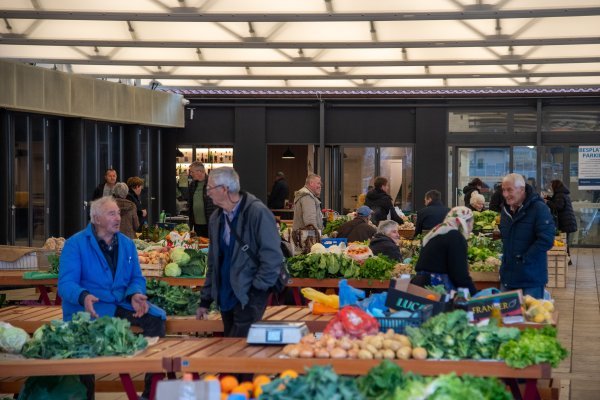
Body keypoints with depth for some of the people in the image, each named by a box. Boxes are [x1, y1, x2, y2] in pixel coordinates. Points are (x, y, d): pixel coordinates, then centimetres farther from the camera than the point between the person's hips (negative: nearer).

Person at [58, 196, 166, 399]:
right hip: (88, 306, -5)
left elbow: (136, 278, 11)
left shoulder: (127, 244, 12)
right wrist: (84, 297, -35)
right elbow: (66, 283, -13)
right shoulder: (75, 244, -5)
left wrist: (136, 295, -14)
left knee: (157, 317, -15)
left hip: (121, 304, 5)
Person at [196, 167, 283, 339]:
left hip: (249, 297, -7)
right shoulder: (216, 218, 10)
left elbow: (272, 258, -14)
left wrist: (256, 290, -15)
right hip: (226, 297, 7)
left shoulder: (257, 213, -12)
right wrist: (205, 300, 16)